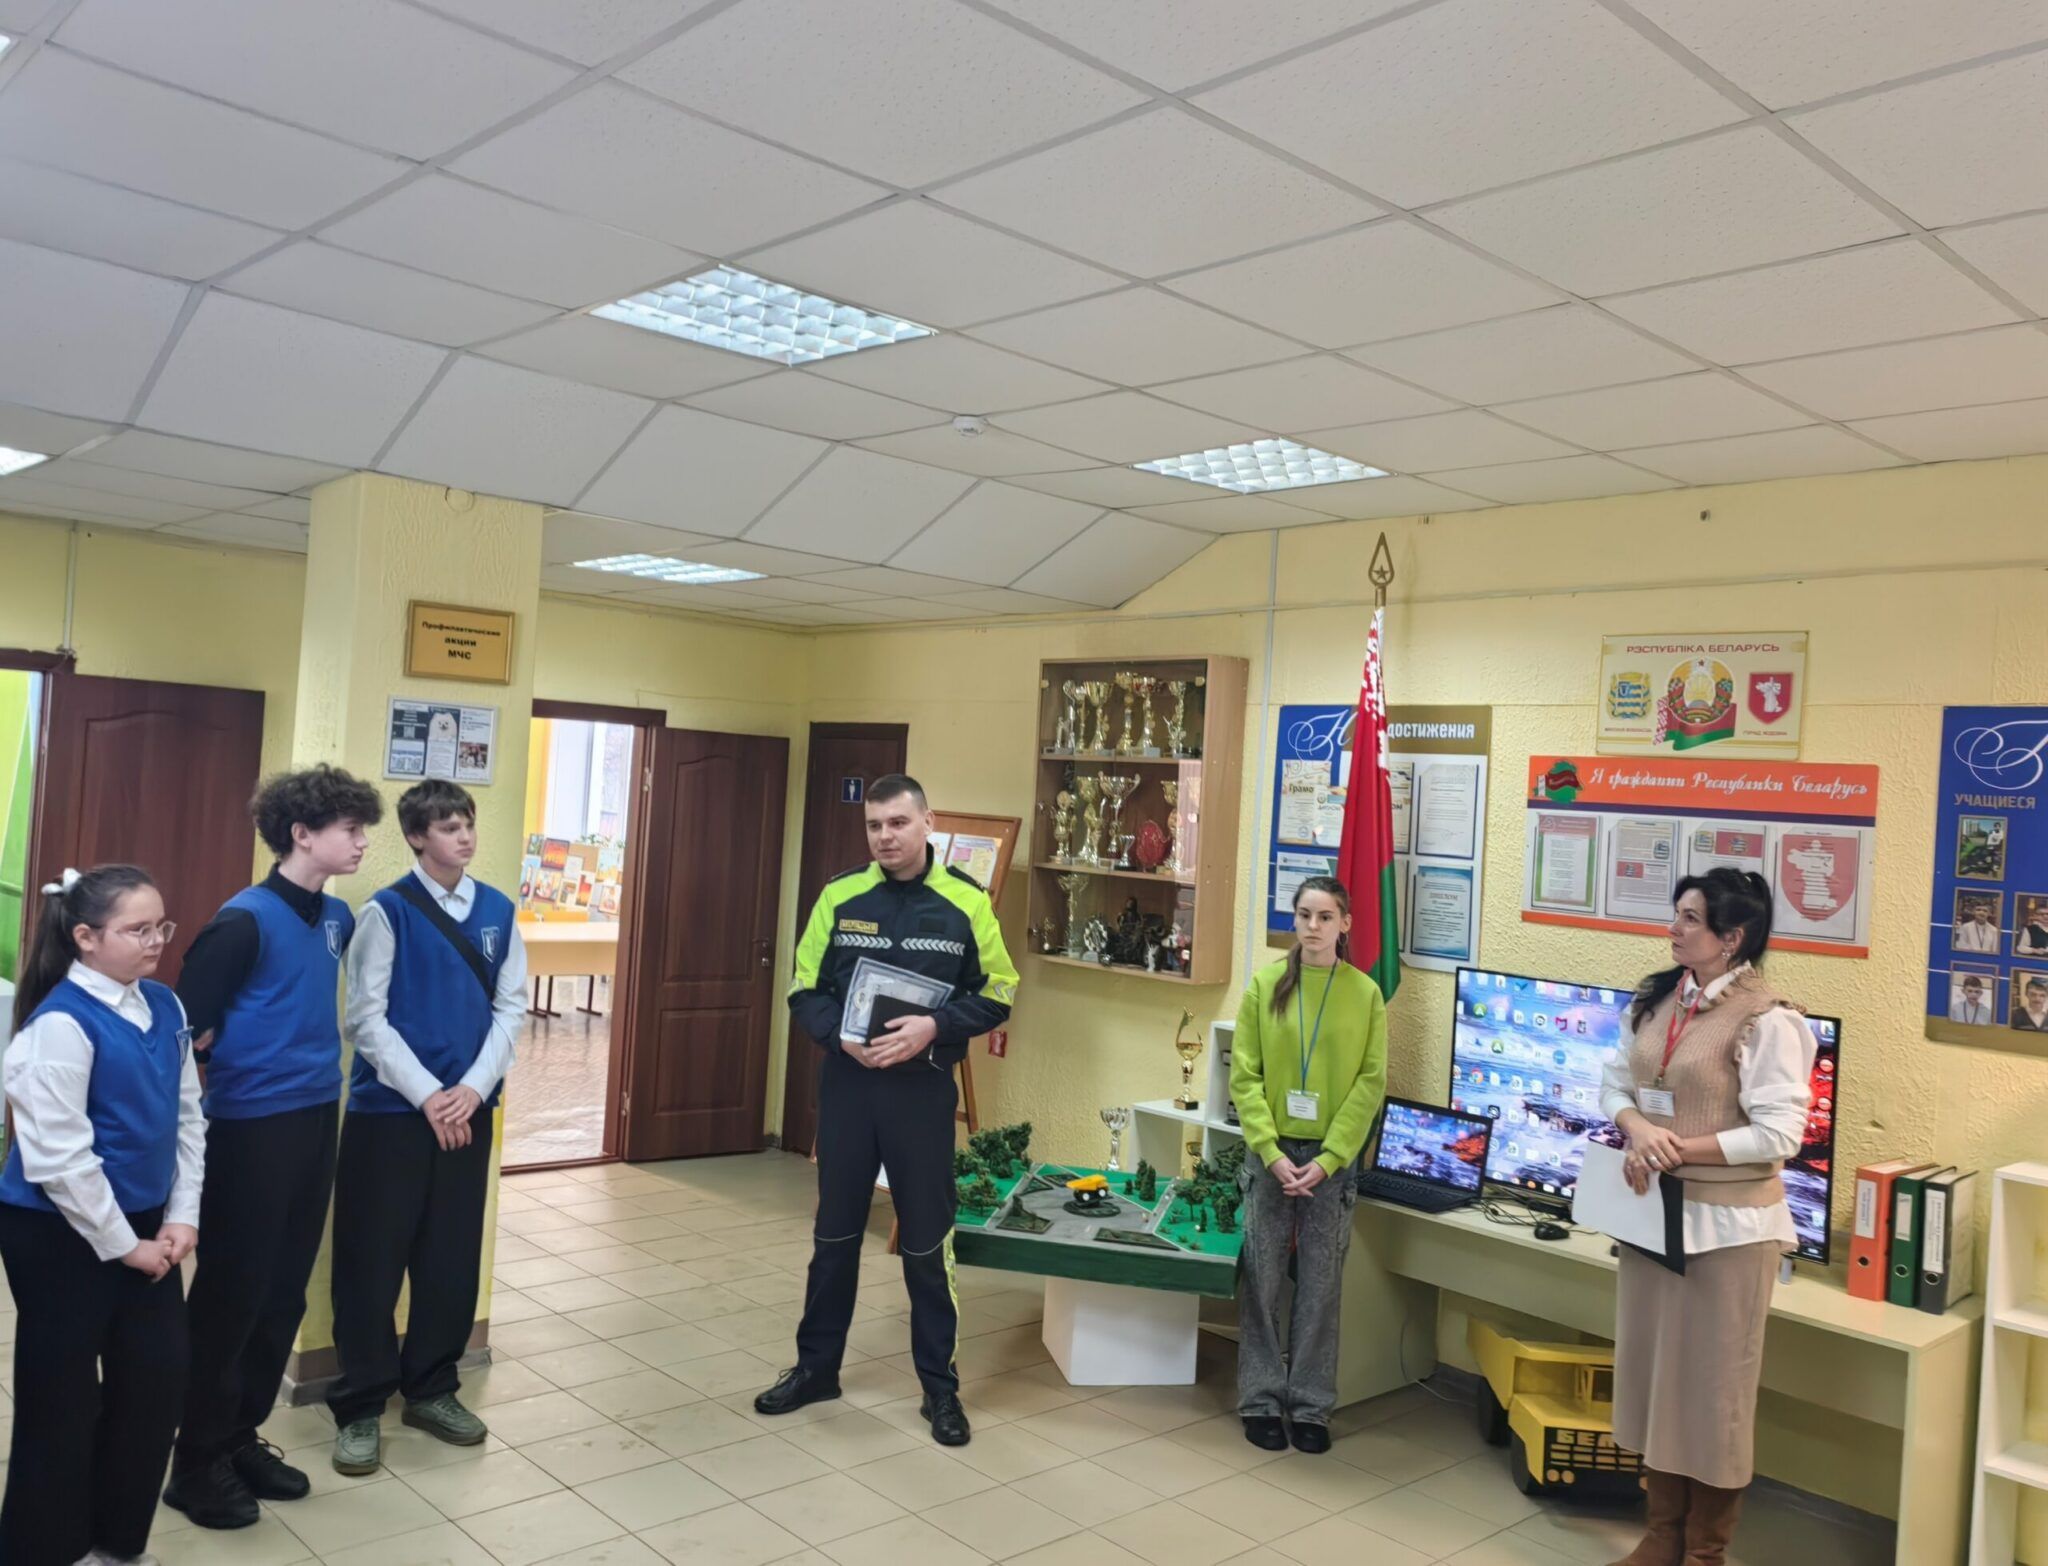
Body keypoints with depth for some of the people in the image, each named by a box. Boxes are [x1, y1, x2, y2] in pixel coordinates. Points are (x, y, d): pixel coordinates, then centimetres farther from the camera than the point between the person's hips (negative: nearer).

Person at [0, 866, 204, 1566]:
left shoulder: (164, 1007, 1)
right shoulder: (61, 1023, -21)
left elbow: (188, 1116, 8)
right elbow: (57, 1158, -21)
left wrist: (182, 1217, 1)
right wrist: (124, 1245, -14)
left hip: (146, 1226, 7)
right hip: (61, 1235, -7)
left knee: (159, 1379, 12)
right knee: (62, 1402, 8)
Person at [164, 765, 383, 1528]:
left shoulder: (337, 917, 6)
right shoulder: (246, 919, -16)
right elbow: (187, 1024, -15)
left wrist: (319, 1053, 10)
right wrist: (250, 1062, -6)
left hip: (314, 1120, 7)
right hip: (251, 1128, -7)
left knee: (284, 1292, 15)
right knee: (231, 1294, 5)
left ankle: (242, 1437, 31)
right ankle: (199, 1461, 21)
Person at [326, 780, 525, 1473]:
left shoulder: (499, 911, 4)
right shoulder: (387, 911, -8)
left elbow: (510, 1007, 4)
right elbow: (366, 1018, -10)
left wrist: (474, 1087, -9)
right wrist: (427, 1095, -14)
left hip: (468, 1110, 4)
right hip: (389, 1111, -4)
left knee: (453, 1257, 11)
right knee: (373, 1261, 4)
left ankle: (431, 1389, 29)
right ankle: (359, 1406, 20)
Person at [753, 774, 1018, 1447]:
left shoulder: (965, 901, -5)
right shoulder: (840, 896, 0)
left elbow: (996, 996, -2)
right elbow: (804, 991, 3)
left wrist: (933, 1027, -18)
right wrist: (840, 1036, -16)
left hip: (923, 1089, -2)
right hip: (846, 1083, 2)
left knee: (926, 1242, 6)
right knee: (835, 1232, 15)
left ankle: (940, 1386, 21)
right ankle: (816, 1366, 31)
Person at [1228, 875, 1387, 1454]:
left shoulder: (1365, 994, -1)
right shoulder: (1264, 985, -1)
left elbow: (1370, 1085, -2)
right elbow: (1244, 1076, -1)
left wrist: (1328, 1160, -10)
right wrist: (1272, 1152, -11)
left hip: (1333, 1157, 0)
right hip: (1271, 1152, 0)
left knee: (1320, 1286, 6)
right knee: (1262, 1280, 4)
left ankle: (1310, 1407, 18)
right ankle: (1261, 1400, 17)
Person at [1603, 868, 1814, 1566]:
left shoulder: (1767, 1021, -16)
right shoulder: (1657, 1000, 5)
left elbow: (1778, 1134, -20)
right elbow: (1615, 1081, 8)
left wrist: (1678, 1150, -20)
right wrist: (1636, 1128, -13)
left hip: (1727, 1222, -7)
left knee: (1712, 1381, 7)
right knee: (1654, 1368, 16)